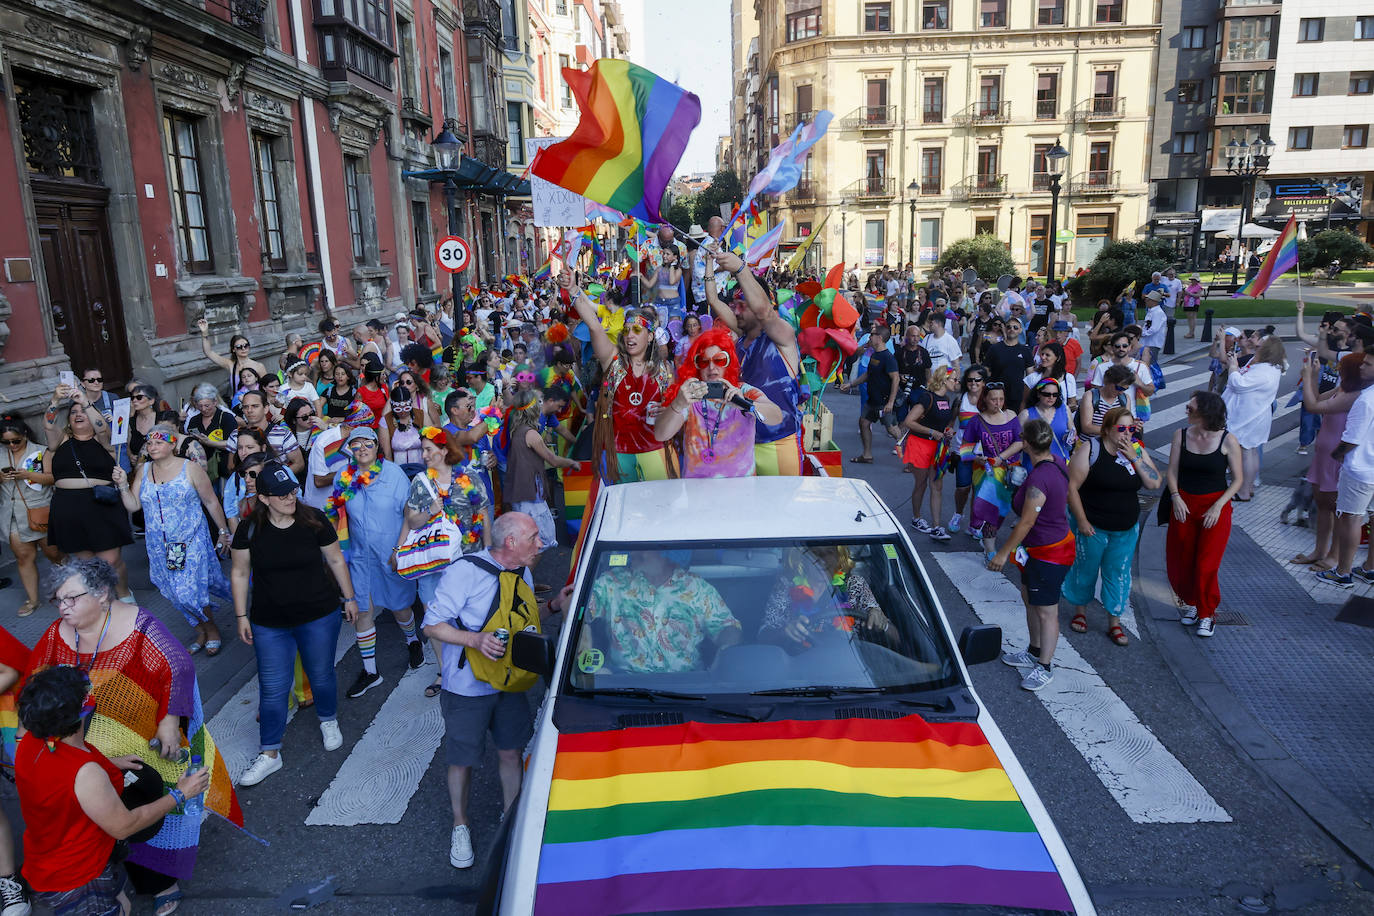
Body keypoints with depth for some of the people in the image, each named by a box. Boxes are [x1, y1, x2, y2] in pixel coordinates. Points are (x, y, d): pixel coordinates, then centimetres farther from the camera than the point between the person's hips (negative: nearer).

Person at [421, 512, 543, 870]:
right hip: (467, 688, -5)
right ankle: (460, 827, 34)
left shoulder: (524, 574, 1)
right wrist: (475, 639, -30)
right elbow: (432, 625, -17)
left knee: (511, 752, 15)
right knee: (462, 760, 11)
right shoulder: (464, 572, -22)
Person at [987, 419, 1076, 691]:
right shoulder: (1057, 462, -1)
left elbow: (1026, 523, -25)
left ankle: (1045, 667, 17)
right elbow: (1068, 496, 15)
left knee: (1046, 610, 3)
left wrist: (1004, 552, -15)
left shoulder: (1038, 479, -31)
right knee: (1029, 598, 22)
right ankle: (1035, 652, 39)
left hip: (1050, 554, -11)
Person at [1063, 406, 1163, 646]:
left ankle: (1114, 623, 23)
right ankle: (1080, 611, 34)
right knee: (1085, 570, 11)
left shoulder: (1137, 451, 2)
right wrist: (1081, 521, -15)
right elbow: (1072, 486, -14)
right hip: (1092, 527, -4)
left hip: (1126, 530, 4)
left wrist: (1134, 457, -16)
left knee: (1119, 574, 10)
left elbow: (1154, 483, -6)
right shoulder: (1090, 449, -13)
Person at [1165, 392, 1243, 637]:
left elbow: (1237, 479, -3)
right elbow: (1172, 471, 3)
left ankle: (1207, 614, 16)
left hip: (1216, 505, -3)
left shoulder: (1228, 440, -9)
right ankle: (1189, 601, 33)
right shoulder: (1181, 435, 0)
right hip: (1184, 504, 3)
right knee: (1179, 562, 7)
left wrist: (1217, 507, -13)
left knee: (1206, 565, -5)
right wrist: (1176, 497, -12)